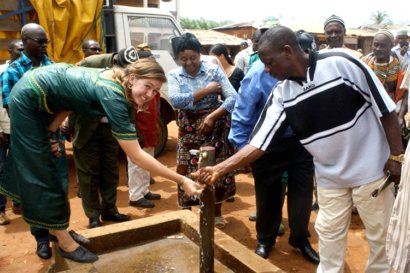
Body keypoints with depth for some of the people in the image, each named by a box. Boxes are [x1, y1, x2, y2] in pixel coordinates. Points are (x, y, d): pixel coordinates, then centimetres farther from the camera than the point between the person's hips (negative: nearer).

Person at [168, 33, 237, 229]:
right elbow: (175, 101, -16)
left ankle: (217, 213, 27)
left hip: (215, 129, -1)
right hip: (189, 131, 1)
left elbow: (233, 98, -10)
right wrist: (207, 90, -14)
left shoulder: (214, 70, -2)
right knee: (187, 173, 0)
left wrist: (212, 116, -22)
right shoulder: (174, 75, 3)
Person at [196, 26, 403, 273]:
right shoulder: (281, 96, -9)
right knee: (329, 233, 13)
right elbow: (258, 143, -12)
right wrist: (219, 169, -21)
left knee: (380, 233, 13)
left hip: (371, 168, -2)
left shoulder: (342, 62, -18)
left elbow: (385, 108, -11)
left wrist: (396, 155, -11)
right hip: (330, 176, 3)